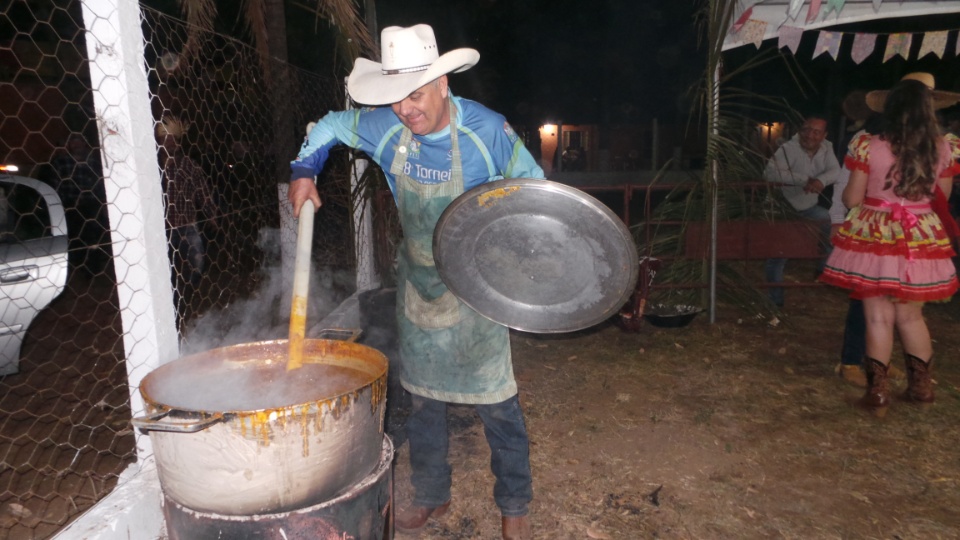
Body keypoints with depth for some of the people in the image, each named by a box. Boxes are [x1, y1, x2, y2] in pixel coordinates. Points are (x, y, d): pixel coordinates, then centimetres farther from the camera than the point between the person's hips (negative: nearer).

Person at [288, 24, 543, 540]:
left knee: (496, 399, 2)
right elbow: (329, 127, 10)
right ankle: (431, 496, 34)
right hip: (417, 282, 4)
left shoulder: (487, 131, -19)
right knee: (422, 398, 14)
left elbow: (532, 185, -4)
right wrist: (303, 173, -5)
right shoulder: (384, 128, -10)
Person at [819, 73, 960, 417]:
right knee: (910, 315, 17)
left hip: (875, 238, -3)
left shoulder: (869, 146, -11)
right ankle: (920, 384, 30)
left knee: (879, 317, 4)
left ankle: (878, 392, 11)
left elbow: (852, 200, -7)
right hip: (920, 240, 3)